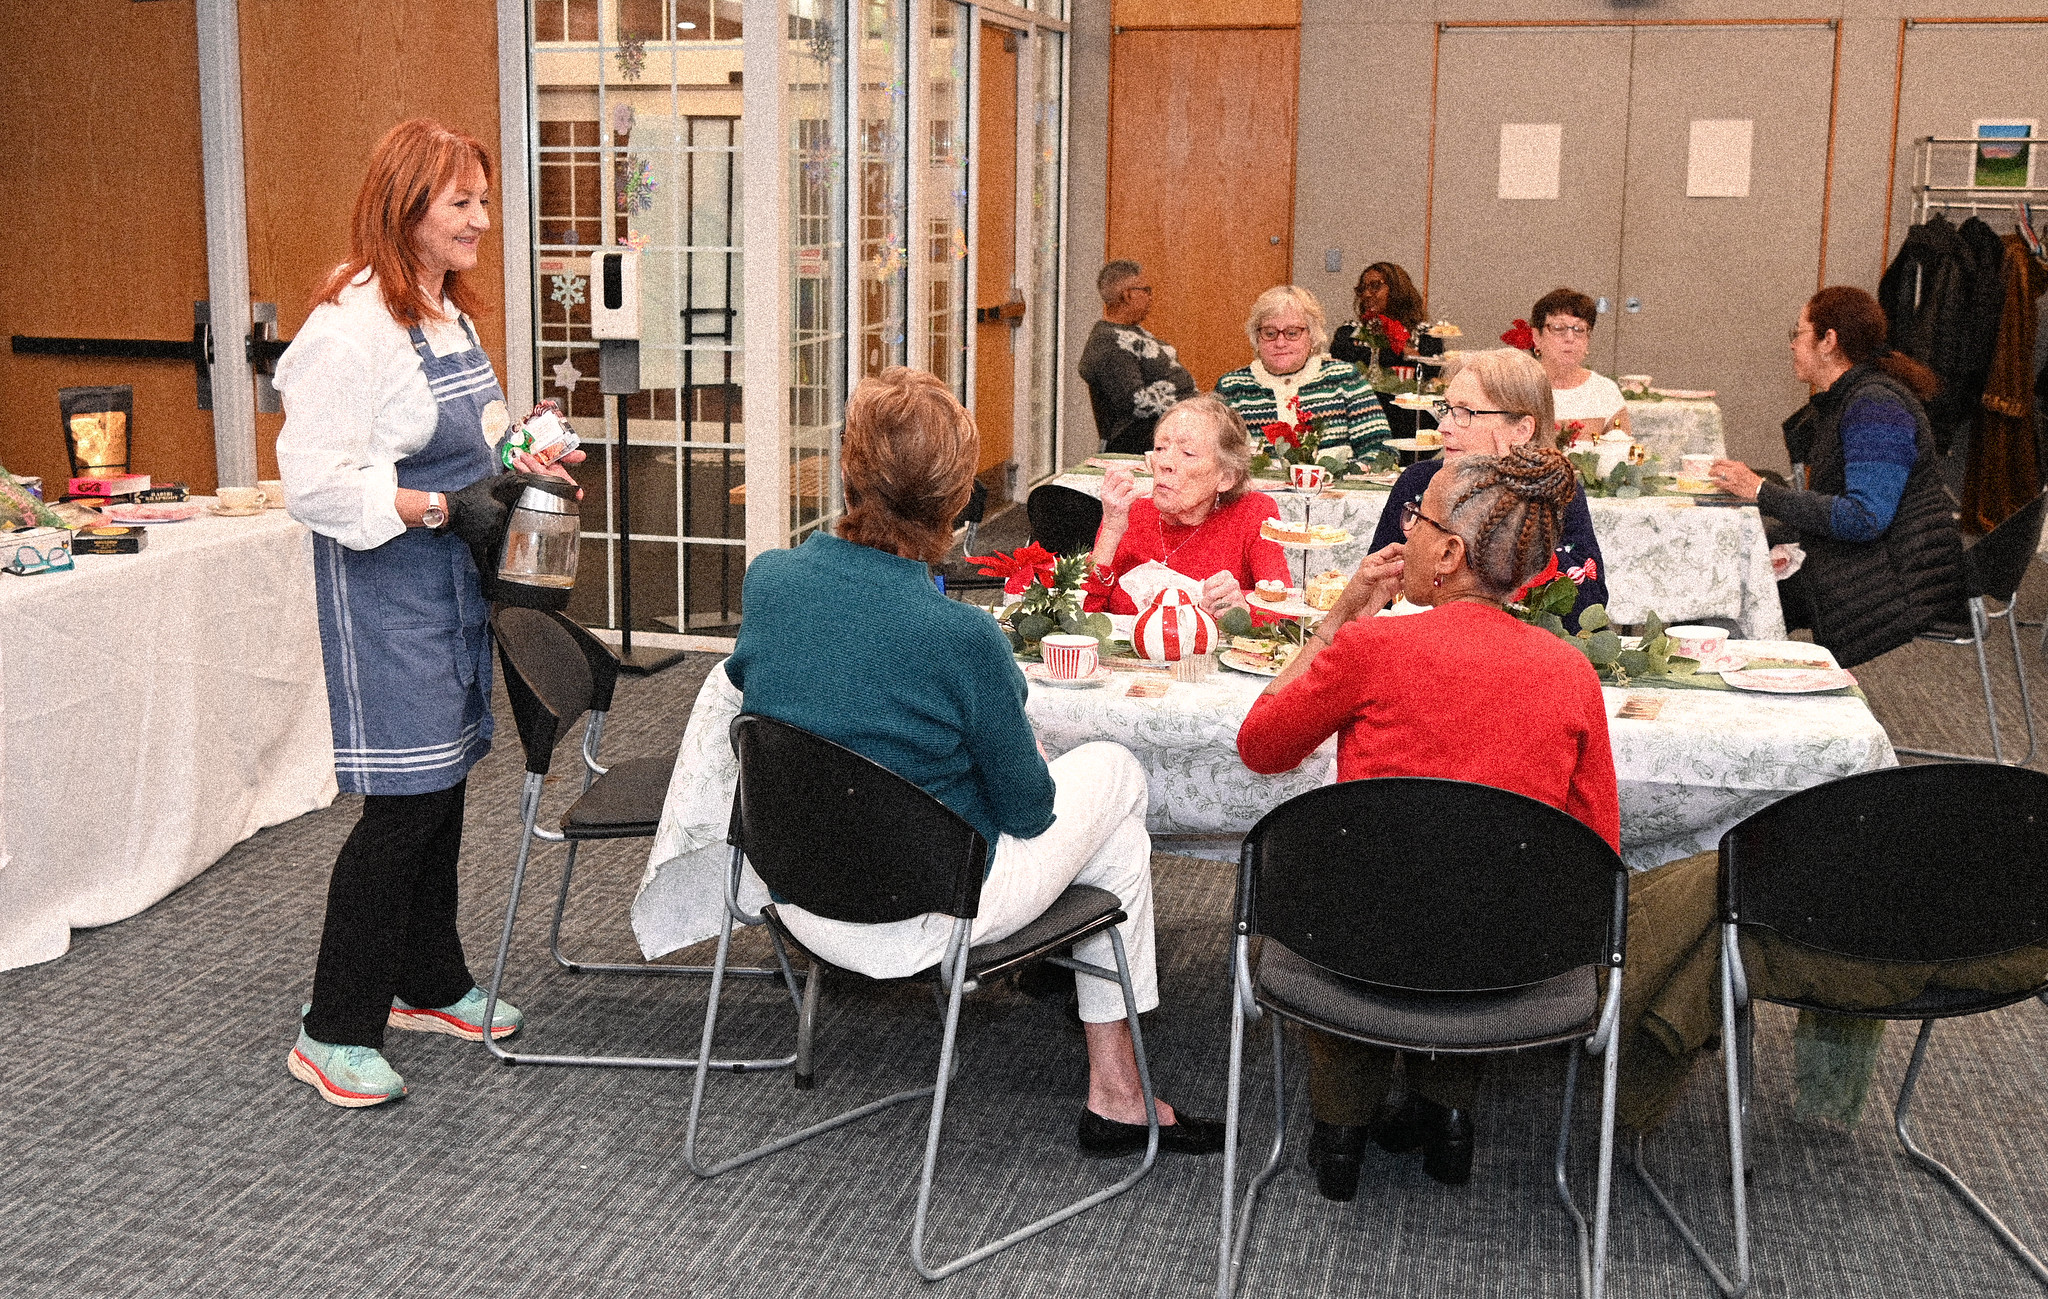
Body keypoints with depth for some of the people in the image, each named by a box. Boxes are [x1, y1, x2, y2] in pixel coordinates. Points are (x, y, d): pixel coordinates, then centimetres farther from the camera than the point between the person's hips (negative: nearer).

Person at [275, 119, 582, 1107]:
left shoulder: (446, 311, 13)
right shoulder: (349, 329, -18)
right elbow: (316, 483, -22)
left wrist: (522, 463, 9)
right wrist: (434, 507, -26)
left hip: (452, 580, 9)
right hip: (387, 590, -9)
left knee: (444, 786, 16)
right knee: (403, 803, -7)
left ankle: (428, 985, 31)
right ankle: (332, 1033, 4)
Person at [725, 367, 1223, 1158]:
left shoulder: (766, 580, -14)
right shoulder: (962, 637, -29)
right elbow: (1027, 809, -14)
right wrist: (1037, 780, 9)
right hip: (916, 923, -6)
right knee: (1113, 771, 16)